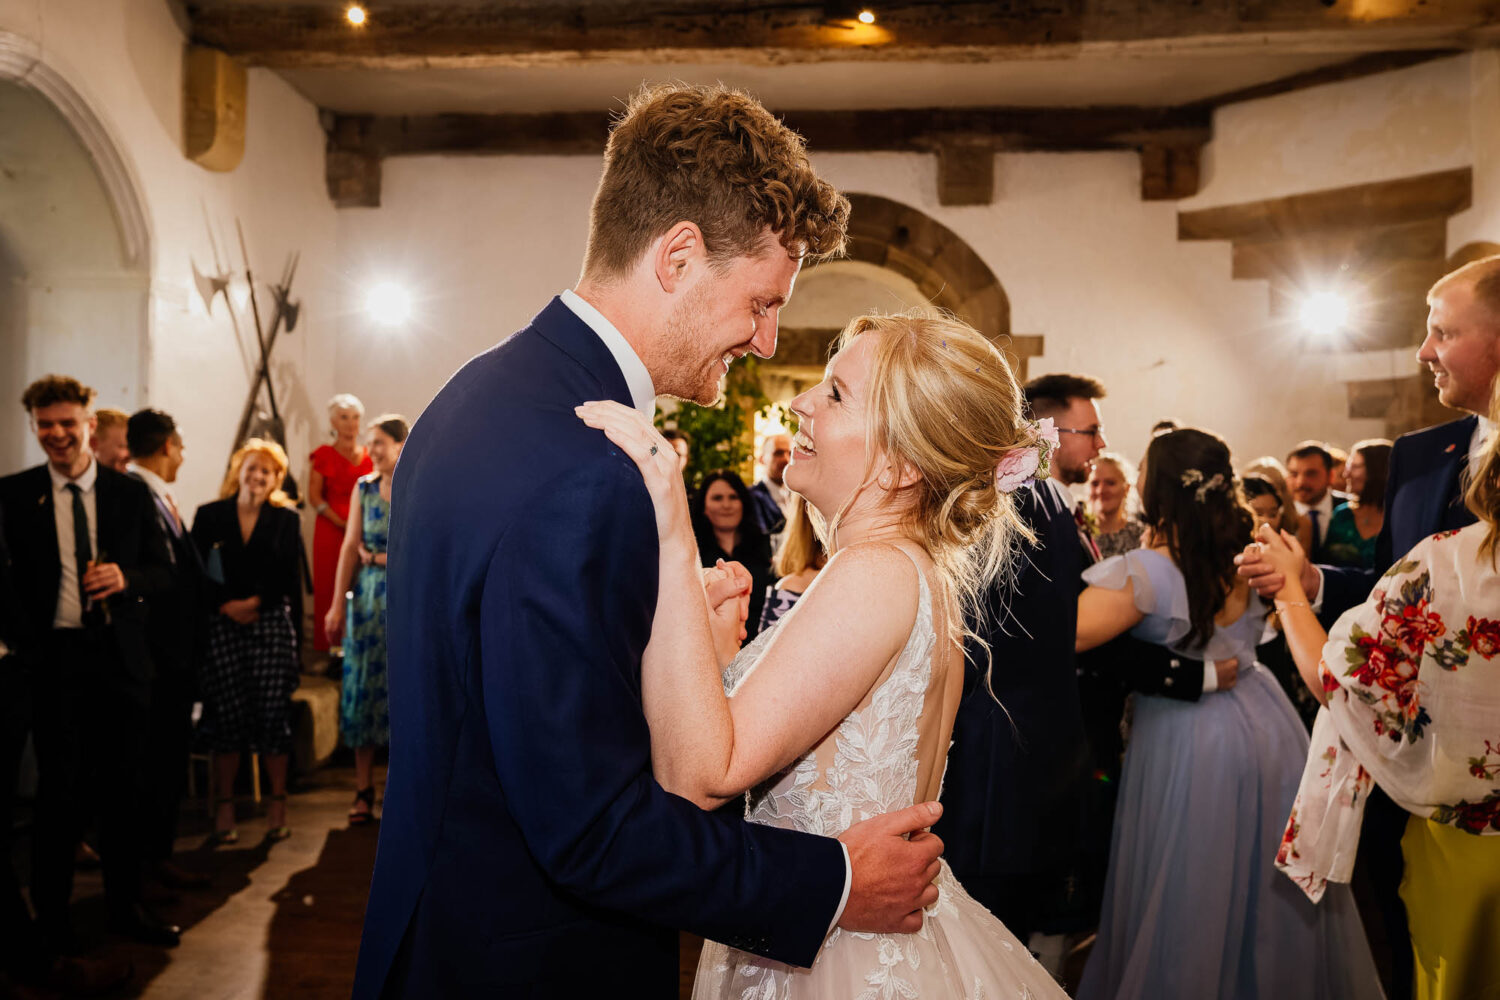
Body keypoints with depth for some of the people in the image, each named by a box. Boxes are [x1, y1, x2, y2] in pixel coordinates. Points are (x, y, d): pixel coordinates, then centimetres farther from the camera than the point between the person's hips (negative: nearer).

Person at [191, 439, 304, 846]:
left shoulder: (286, 520, 8)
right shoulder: (209, 516, 7)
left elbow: (287, 580, 4)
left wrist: (254, 602, -7)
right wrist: (226, 605, -9)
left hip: (272, 625, 0)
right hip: (221, 626, 0)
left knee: (273, 715, -3)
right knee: (227, 717, -1)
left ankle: (278, 804, 10)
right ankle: (224, 806, 13)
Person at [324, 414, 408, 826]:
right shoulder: (364, 488, 6)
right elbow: (350, 547, 4)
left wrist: (376, 558, -6)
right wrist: (338, 605, 1)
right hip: (367, 601, 3)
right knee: (363, 689, 4)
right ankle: (364, 790, 13)